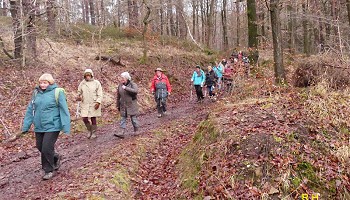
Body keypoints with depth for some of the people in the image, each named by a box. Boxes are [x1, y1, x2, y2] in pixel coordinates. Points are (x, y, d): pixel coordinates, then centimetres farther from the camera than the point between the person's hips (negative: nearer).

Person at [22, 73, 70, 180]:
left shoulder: (57, 92, -10)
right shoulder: (36, 93, 6)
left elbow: (64, 110, -11)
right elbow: (30, 109, 10)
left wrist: (66, 126, -15)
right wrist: (26, 125, 8)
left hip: (52, 126, -6)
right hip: (39, 127, 6)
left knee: (47, 149, -6)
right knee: (40, 147, 14)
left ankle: (49, 170, 15)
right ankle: (56, 158, 40)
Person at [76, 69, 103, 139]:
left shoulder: (96, 83, -2)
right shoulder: (82, 83, 6)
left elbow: (100, 94, -3)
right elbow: (79, 92, 13)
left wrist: (98, 102, -15)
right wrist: (79, 97, -10)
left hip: (94, 104, -2)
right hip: (85, 104, 3)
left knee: (93, 119, 5)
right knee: (84, 119, -1)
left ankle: (93, 133, 20)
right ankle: (89, 130, 26)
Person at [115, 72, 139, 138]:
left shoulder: (132, 84, -8)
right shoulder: (120, 85, 7)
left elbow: (135, 91, -30)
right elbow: (118, 96, 13)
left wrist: (126, 88, -32)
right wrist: (118, 105, 14)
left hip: (131, 105, -5)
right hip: (123, 106, 5)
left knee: (133, 118, 4)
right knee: (123, 118, 3)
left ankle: (136, 131, 21)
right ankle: (122, 133, 4)